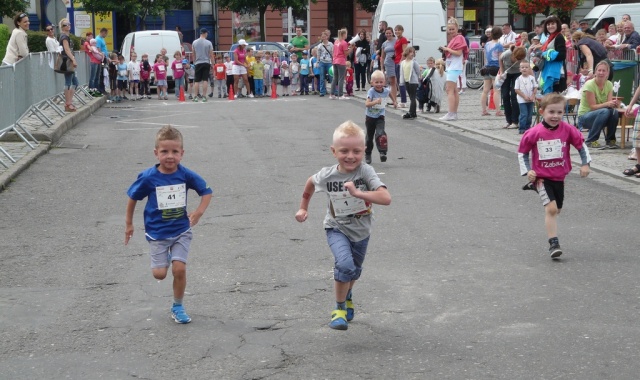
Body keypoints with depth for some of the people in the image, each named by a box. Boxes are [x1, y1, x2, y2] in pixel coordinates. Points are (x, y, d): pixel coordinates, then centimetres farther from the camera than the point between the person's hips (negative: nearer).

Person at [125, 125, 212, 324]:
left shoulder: (186, 175, -11)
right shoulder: (148, 178, -15)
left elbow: (206, 191, 3)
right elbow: (133, 197, 2)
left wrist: (199, 212, -12)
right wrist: (128, 223, 8)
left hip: (181, 231, 1)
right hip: (157, 233, -1)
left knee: (179, 269, -8)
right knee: (159, 274, -3)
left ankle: (178, 307, 14)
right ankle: (164, 258, 35)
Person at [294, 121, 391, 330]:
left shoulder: (365, 172, -26)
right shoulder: (327, 175, -19)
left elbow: (386, 198, -38)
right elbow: (310, 182, 5)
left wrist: (357, 193, -47)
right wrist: (303, 208, 13)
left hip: (361, 231, 1)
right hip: (337, 228, -1)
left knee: (354, 271, 23)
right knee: (345, 264, -26)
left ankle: (347, 296, 57)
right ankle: (339, 308, -5)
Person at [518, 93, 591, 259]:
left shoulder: (568, 130, -9)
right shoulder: (534, 133, -13)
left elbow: (581, 144, 4)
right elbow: (522, 152, -1)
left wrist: (585, 163, -2)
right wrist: (527, 171, -9)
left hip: (559, 176, 4)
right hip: (541, 176, -4)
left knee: (556, 209, 19)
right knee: (551, 209, -17)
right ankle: (554, 244, -13)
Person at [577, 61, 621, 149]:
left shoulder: (609, 85, -1)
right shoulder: (589, 84, -18)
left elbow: (609, 104, -8)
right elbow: (593, 106, -21)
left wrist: (614, 104, -32)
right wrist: (607, 104, -37)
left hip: (601, 115, 5)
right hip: (584, 116, -5)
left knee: (614, 111, -27)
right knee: (604, 111, -34)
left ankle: (610, 140, -10)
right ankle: (591, 141, -23)